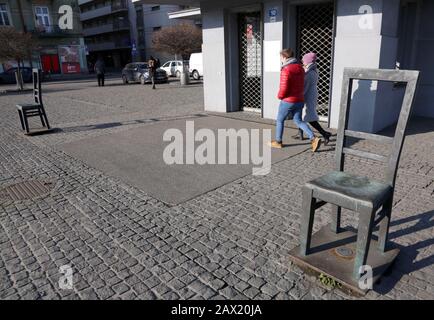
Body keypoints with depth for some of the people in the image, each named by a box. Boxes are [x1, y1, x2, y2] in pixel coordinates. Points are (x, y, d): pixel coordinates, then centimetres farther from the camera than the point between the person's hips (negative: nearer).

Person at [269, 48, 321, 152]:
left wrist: (279, 96, -3)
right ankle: (314, 139, -4)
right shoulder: (300, 68, 8)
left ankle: (278, 142, 24)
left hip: (288, 101, -7)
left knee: (280, 120, 13)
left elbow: (283, 89, -21)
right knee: (298, 122, 12)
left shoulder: (286, 70, -19)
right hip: (300, 100, 7)